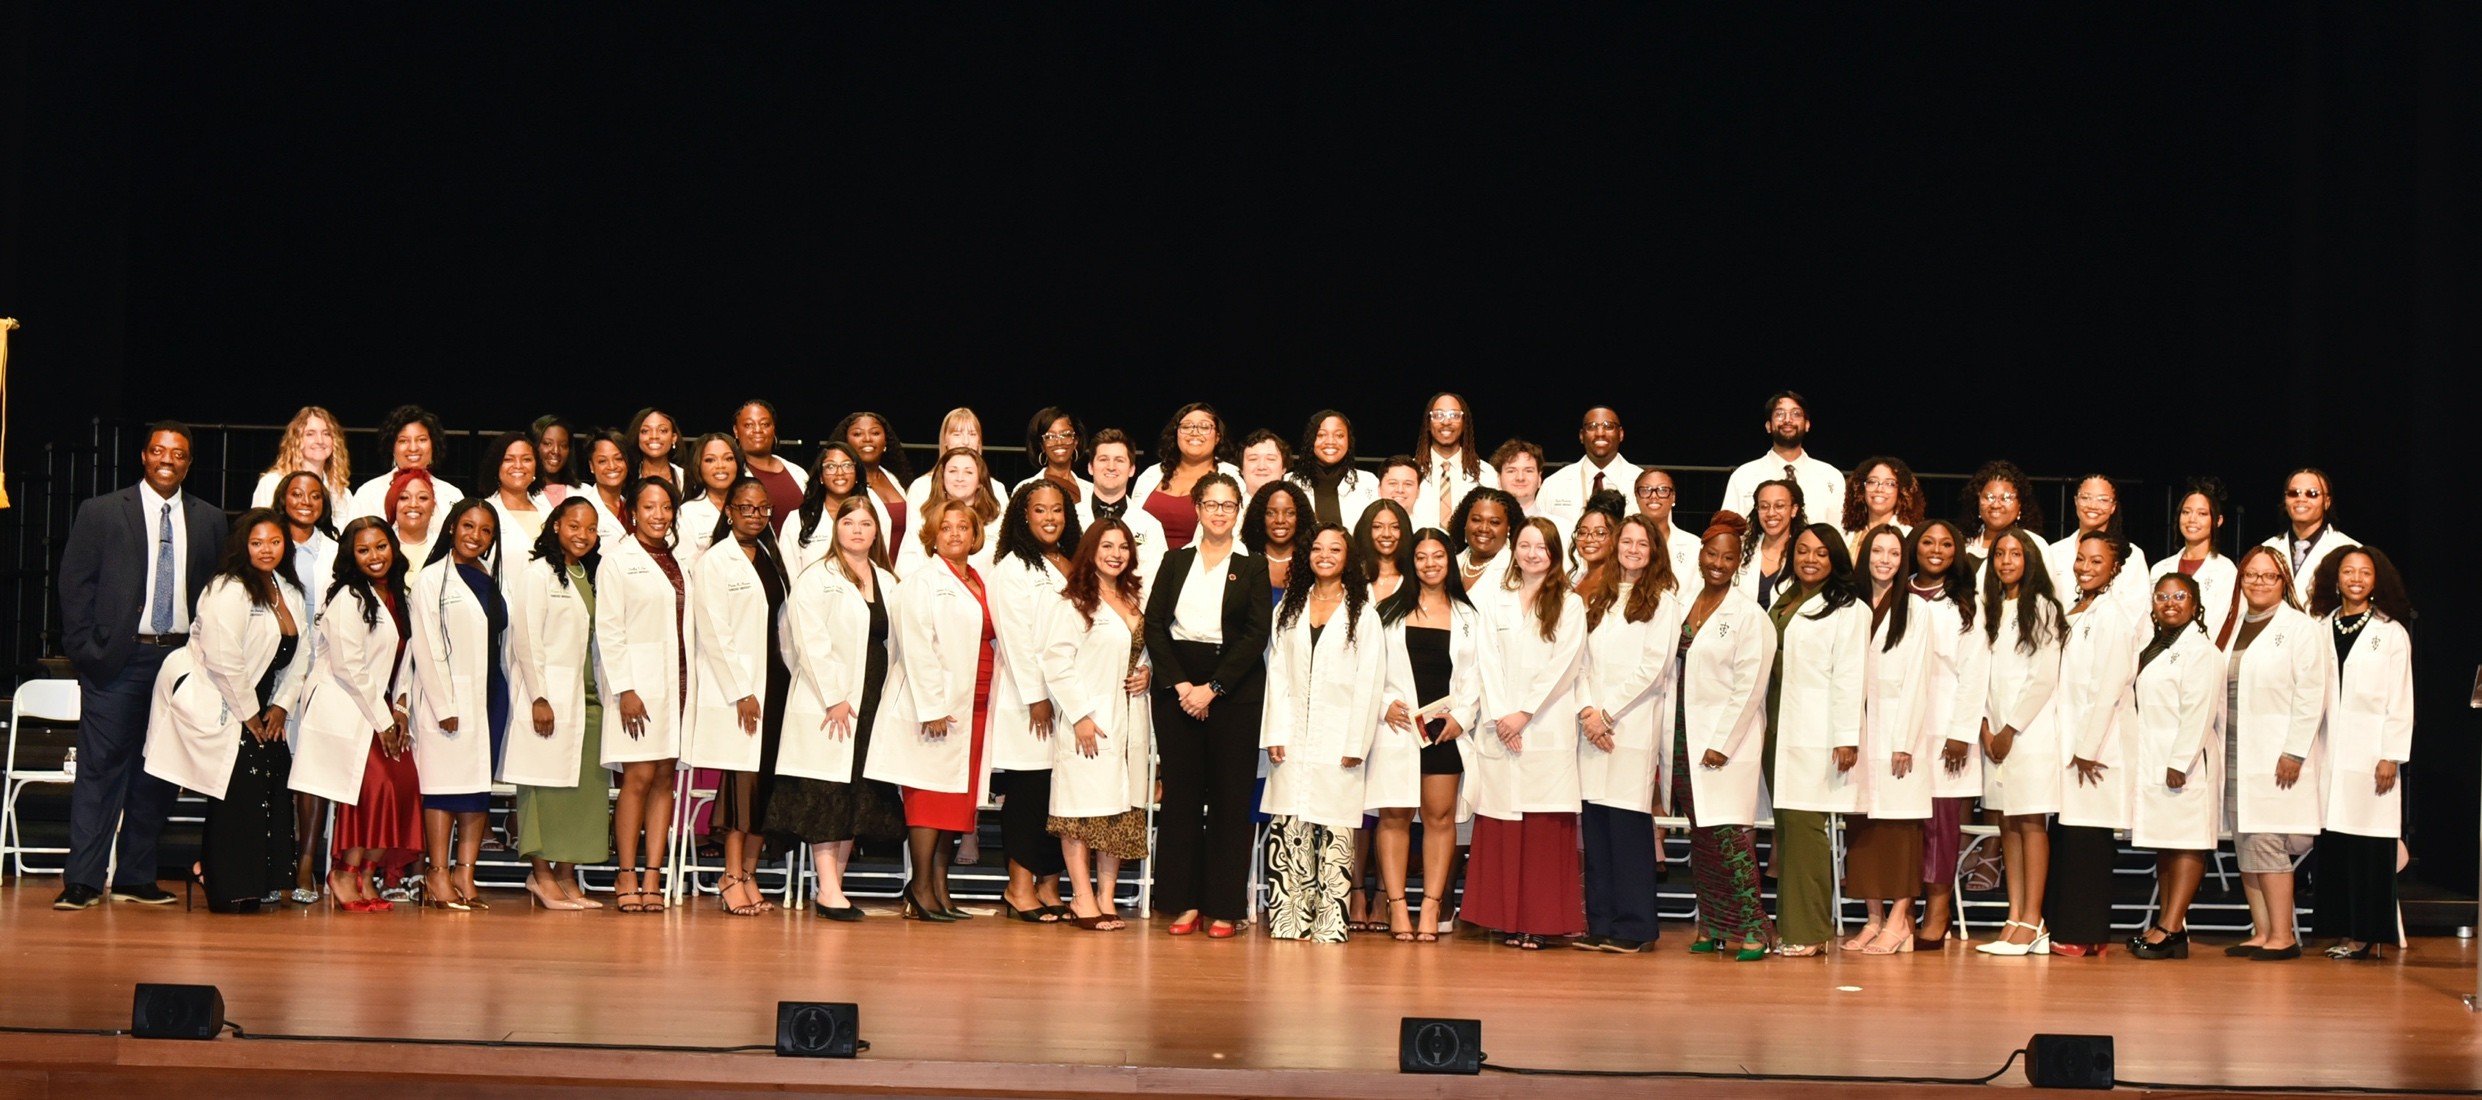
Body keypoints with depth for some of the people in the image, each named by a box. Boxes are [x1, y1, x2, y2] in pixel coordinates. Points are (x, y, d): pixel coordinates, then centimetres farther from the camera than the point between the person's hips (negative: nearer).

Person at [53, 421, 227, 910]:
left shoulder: (209, 521, 10)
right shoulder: (101, 513, 4)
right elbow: (74, 585, 2)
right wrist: (84, 649, -6)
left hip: (181, 658, 3)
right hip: (116, 658, -3)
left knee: (157, 770, 6)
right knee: (101, 766, -5)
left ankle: (135, 877, 13)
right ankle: (83, 880, -4)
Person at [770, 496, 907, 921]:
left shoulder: (887, 583, 16)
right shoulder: (816, 578, -2)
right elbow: (811, 642, -10)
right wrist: (834, 697, -16)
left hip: (873, 705, 6)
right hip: (828, 705, -6)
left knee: (859, 797, 5)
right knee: (826, 795, -7)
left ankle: (836, 888, 10)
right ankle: (828, 890, -8)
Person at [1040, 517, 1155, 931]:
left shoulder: (1134, 601, 15)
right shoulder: (1072, 603, -7)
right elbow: (1057, 664, -13)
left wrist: (1147, 674, 5)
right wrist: (1081, 716, -17)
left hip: (1130, 721, 7)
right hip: (1088, 721, -7)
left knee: (1122, 810, 5)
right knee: (1084, 809, -5)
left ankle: (1107, 897, 10)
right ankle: (1082, 898, -2)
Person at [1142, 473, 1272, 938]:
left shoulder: (1252, 568, 5)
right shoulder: (1175, 562, 12)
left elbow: (1256, 636, -4)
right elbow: (1154, 625, 4)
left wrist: (1212, 687, -12)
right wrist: (1179, 683, -9)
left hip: (1234, 690, -2)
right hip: (1177, 687, 2)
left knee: (1230, 797, -2)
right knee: (1180, 793, 1)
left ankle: (1224, 907, 1)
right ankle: (1184, 902, 6)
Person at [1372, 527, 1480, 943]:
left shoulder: (1468, 616, 13)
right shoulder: (1389, 612, 10)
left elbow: (1475, 675, 8)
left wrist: (1461, 716, -4)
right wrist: (1386, 704, -8)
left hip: (1445, 727, 1)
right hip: (1398, 725, -1)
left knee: (1440, 815, -1)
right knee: (1394, 815, -4)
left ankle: (1431, 906, 1)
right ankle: (1396, 906, -2)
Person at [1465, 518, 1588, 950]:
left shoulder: (1569, 604, 6)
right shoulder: (1496, 605, 16)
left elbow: (1563, 665, -3)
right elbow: (1489, 664, 8)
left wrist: (1525, 713, -9)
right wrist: (1499, 716, -6)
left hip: (1549, 729, -3)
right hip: (1500, 729, 3)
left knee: (1545, 827, -6)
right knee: (1502, 826, -1)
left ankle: (1539, 922, -5)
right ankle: (1507, 919, 3)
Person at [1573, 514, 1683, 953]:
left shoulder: (1663, 601, 1)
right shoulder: (1598, 596, 18)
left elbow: (1652, 667, -6)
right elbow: (1584, 658, 12)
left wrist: (1608, 712, -9)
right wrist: (1586, 708, -4)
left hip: (1634, 724, -5)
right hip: (1593, 724, 5)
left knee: (1629, 822, -7)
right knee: (1595, 823, 2)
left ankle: (1633, 927, -4)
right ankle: (1600, 923, 7)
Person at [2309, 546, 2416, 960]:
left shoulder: (2391, 633, 2)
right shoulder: (2322, 628, 11)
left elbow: (2400, 702, -1)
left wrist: (2391, 756, -9)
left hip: (2370, 753, -4)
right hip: (2330, 751, 4)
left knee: (2370, 844, -6)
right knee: (2333, 843, 2)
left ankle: (2370, 935, -3)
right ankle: (2344, 930, 7)